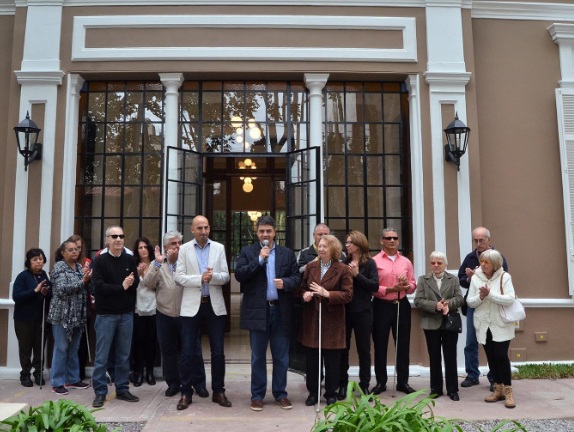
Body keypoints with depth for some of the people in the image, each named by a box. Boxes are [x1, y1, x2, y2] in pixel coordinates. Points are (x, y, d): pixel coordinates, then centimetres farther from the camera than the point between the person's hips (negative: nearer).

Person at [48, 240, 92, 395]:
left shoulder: (80, 267, 12)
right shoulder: (59, 267, -7)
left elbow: (85, 289, 13)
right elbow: (62, 289, -18)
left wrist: (88, 278, -5)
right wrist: (82, 281, -20)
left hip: (78, 315, 6)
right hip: (62, 315, -6)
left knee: (74, 349, 13)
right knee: (61, 348, -1)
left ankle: (73, 379, 22)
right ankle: (57, 382, 7)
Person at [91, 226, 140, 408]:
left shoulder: (130, 260, 7)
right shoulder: (100, 260, -3)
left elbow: (136, 284, 5)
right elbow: (99, 287, -14)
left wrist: (130, 284, -17)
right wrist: (121, 287, -15)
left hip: (126, 314, 3)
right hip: (106, 314, -3)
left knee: (124, 355, 10)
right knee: (102, 356, 2)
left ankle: (122, 389, 21)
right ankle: (100, 392, 12)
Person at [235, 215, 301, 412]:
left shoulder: (287, 253, 8)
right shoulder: (247, 252, 3)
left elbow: (297, 277, 4)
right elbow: (239, 275, -10)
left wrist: (285, 283, -16)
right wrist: (259, 259, -14)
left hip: (281, 311, 2)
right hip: (258, 311, -1)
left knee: (281, 357, 10)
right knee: (258, 357, 8)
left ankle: (280, 394, 23)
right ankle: (257, 395, 20)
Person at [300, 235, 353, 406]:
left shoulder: (343, 269, -5)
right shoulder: (310, 267, 9)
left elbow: (348, 295, -11)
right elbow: (303, 288, 15)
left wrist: (326, 293, -21)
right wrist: (305, 294, -8)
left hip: (332, 321, -3)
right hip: (312, 319, 4)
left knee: (332, 360, 6)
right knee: (312, 359, 10)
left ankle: (331, 394, 22)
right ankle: (313, 392, 24)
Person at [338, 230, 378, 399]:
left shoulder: (369, 263, -3)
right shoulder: (343, 263, 4)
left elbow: (375, 286, -12)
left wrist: (357, 275, -16)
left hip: (363, 312, -2)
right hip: (344, 310, 2)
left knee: (364, 349, 9)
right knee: (343, 348, 7)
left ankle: (364, 385, 19)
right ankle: (342, 385, 18)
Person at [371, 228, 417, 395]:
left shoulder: (406, 262, 9)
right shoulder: (375, 261, -4)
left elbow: (413, 285, 9)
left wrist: (406, 286, -12)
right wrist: (390, 289, -19)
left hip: (402, 305, 3)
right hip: (382, 306, -3)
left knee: (403, 344, 8)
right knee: (380, 345, 5)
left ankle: (403, 382, 20)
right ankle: (381, 382, 16)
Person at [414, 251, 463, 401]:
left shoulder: (453, 279, 7)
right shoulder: (423, 280, 4)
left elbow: (459, 299, -3)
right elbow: (418, 301, -7)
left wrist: (448, 303, -23)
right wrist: (435, 306, -20)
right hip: (431, 323, 0)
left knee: (450, 357, 5)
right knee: (434, 357, 8)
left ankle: (452, 389, 15)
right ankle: (436, 388, 19)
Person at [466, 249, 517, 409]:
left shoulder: (504, 277, -7)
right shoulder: (476, 278, 1)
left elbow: (510, 299, -16)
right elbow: (470, 302, 1)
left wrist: (490, 294, -22)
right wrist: (480, 297, -18)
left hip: (501, 325, -3)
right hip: (484, 325, 3)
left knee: (501, 356, -8)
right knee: (491, 357, 9)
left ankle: (508, 390, 5)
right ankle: (498, 389, 21)